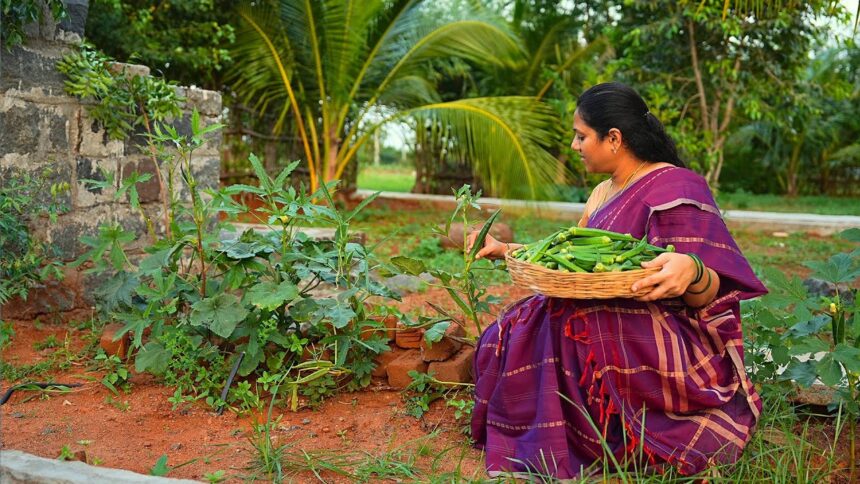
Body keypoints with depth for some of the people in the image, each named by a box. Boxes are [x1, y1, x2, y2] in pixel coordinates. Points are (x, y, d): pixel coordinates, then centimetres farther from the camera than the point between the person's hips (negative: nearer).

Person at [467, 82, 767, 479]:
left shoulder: (675, 189, -13)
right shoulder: (603, 194, 12)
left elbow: (708, 296, -17)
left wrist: (691, 272, -40)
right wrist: (506, 250, 20)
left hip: (676, 344, -8)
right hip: (613, 328, 8)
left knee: (569, 324, -32)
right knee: (511, 337, -11)